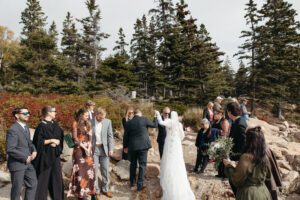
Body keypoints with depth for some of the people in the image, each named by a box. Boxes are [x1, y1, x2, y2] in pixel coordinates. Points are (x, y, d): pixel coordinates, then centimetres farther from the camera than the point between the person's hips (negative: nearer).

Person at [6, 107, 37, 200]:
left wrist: (34, 150, -1)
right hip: (17, 164, -8)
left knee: (33, 184, 15)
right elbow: (10, 150, -25)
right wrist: (25, 158, -18)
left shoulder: (25, 126, 8)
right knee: (17, 189, 8)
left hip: (27, 163, 8)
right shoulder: (13, 130, -20)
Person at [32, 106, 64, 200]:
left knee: (57, 176, 12)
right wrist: (51, 140, -19)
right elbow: (38, 141, -17)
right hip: (45, 155, -7)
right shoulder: (41, 126, -13)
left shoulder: (55, 124, 8)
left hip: (55, 155, 7)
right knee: (43, 177, 2)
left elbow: (60, 137, 12)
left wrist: (56, 142, -7)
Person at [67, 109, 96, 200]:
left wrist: (89, 148, -7)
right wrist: (84, 147, -14)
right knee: (80, 170, -1)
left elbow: (90, 137, 6)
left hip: (88, 149, 5)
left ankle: (91, 192, 11)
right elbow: (75, 138, -8)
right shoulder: (76, 124, -3)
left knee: (90, 170, 4)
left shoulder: (88, 124, 11)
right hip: (79, 149, -4)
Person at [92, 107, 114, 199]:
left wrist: (111, 149, -4)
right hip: (93, 149, -2)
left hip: (104, 149, 2)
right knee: (94, 171, 5)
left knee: (105, 170, 10)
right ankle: (96, 191, 20)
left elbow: (110, 136, 1)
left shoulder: (108, 122, -2)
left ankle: (105, 189, 26)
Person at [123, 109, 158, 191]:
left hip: (132, 146, 3)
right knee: (142, 165, 4)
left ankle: (132, 183, 27)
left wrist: (125, 146, 17)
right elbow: (154, 125, 6)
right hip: (143, 145, -3)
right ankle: (140, 185, 5)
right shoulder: (144, 119, -6)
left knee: (133, 164, 17)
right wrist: (156, 117, 24)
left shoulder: (128, 123, 1)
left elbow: (126, 136, 5)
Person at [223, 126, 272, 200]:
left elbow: (237, 180, -18)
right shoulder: (264, 157, -1)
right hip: (263, 192, 7)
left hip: (249, 193, -7)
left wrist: (229, 166, -3)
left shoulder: (246, 157, -21)